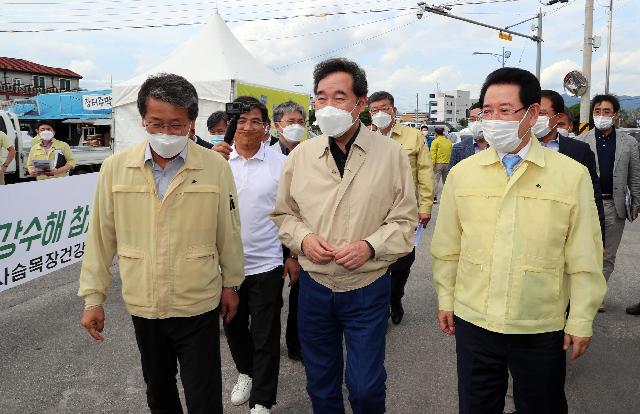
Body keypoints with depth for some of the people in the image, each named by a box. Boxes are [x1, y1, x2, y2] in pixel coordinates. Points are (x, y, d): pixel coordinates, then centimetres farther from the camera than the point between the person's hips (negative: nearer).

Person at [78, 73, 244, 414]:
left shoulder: (216, 167, -9)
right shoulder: (115, 168, -5)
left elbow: (229, 232, 0)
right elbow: (101, 237, 1)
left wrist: (231, 283, 7)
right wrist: (93, 297, 4)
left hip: (198, 306, -2)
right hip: (142, 306, 2)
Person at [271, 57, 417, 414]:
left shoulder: (391, 153, -7)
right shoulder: (301, 155, -1)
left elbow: (404, 220, -3)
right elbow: (284, 214, 8)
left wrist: (370, 246, -19)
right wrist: (303, 238, -11)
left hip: (368, 288, -2)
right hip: (314, 286, 3)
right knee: (321, 384, 18)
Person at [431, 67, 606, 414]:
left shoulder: (572, 175, -7)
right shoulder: (462, 173, -2)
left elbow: (584, 258, -4)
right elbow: (447, 247, 4)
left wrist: (581, 321, -1)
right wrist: (446, 300, 8)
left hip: (541, 330, -1)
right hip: (472, 321, 2)